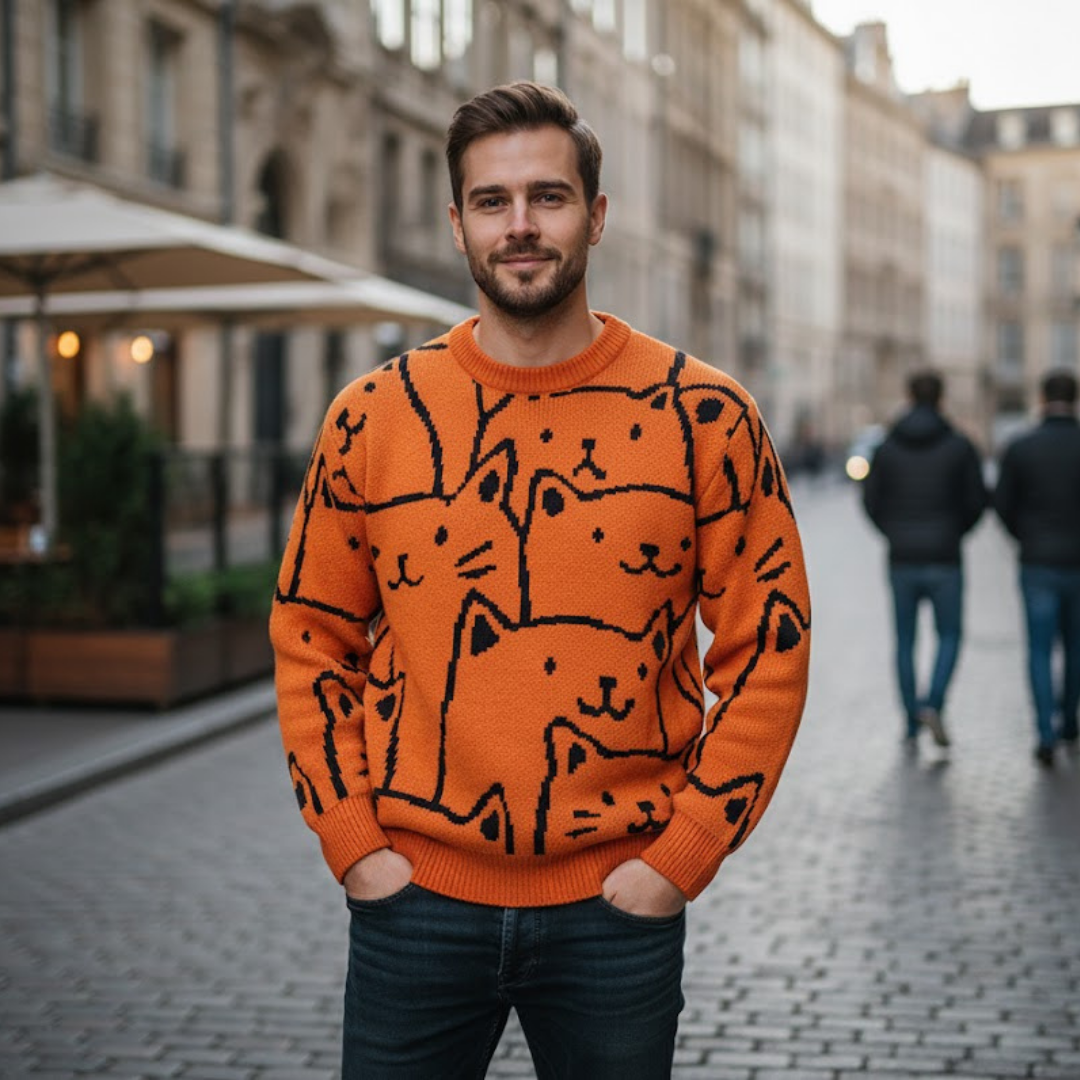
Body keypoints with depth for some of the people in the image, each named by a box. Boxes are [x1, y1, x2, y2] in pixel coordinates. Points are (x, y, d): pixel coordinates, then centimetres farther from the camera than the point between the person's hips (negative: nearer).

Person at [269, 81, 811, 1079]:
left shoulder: (707, 420, -4)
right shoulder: (372, 420, 0)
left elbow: (769, 650, -2)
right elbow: (311, 641, 6)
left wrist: (681, 856, -7)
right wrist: (354, 842, -2)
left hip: (617, 907, -1)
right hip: (415, 894, 1)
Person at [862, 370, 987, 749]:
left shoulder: (887, 447, 0)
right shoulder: (960, 446, -4)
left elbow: (872, 501, 1)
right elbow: (977, 500, -3)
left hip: (901, 560, 2)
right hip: (944, 560, -2)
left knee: (905, 641, 14)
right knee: (949, 637, 12)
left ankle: (911, 724, 16)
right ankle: (933, 705, -10)